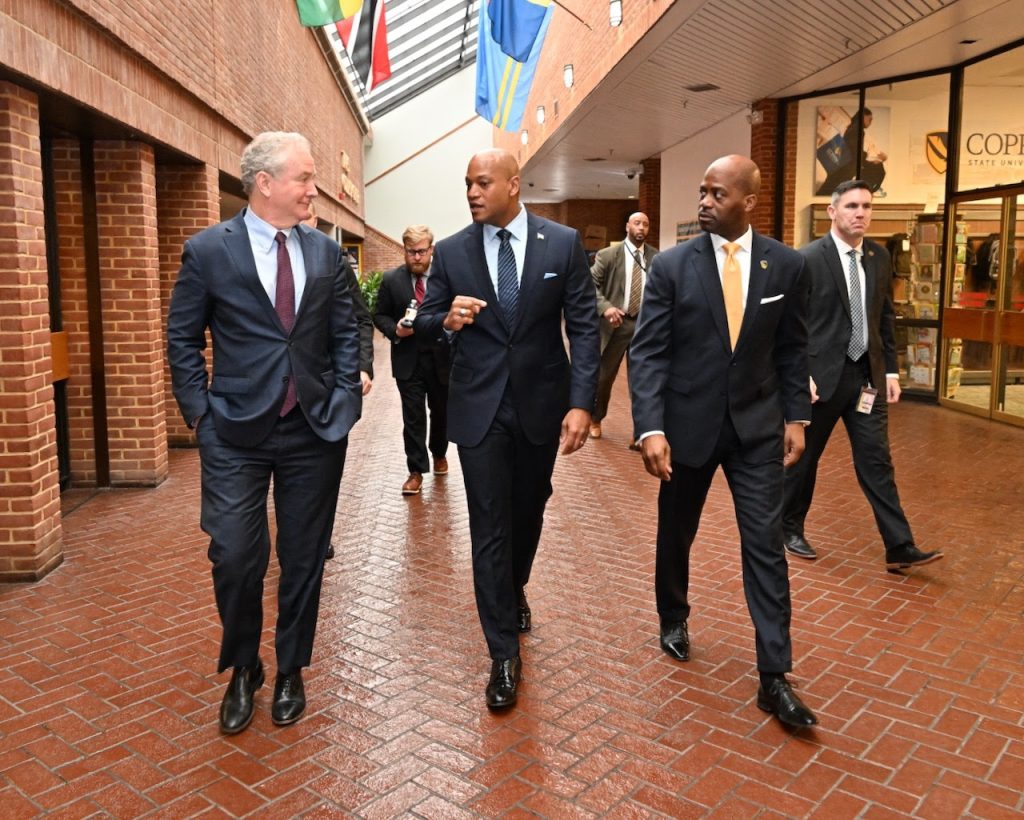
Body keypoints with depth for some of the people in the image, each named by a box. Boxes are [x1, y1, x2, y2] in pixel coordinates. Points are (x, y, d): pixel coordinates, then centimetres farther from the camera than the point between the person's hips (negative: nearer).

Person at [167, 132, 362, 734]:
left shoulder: (327, 253, 5)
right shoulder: (208, 250, -3)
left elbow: (346, 334, 10)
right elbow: (183, 340, 2)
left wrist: (345, 401, 1)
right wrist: (200, 411, -3)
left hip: (316, 432, 3)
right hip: (236, 434, -2)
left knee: (304, 559, 10)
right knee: (235, 559, -1)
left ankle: (291, 673, 30)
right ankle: (242, 672, 26)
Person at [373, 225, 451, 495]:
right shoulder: (391, 279, -2)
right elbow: (380, 315, 4)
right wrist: (395, 330, -14)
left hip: (442, 359, 1)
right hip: (408, 360, 0)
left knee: (441, 412, 17)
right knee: (413, 418, 3)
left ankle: (439, 454, 42)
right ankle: (416, 470, 13)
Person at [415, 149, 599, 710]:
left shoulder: (563, 243, -3)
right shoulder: (451, 252, 0)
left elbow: (583, 327, -5)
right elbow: (425, 321, 5)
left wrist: (581, 403, -14)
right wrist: (446, 319, -20)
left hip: (542, 404, 1)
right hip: (478, 409, 0)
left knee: (528, 511, 19)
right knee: (489, 528, 0)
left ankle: (514, 590, 49)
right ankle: (504, 655, 12)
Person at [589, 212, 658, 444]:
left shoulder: (656, 257, 4)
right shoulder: (607, 255, -3)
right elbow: (590, 285, -6)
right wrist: (605, 307, -21)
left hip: (645, 323, 1)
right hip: (616, 322, -1)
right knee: (603, 375, 10)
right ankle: (595, 420, 33)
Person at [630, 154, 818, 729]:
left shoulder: (786, 265, -1)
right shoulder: (671, 266, -7)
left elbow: (793, 349, 7)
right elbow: (648, 352, -10)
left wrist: (796, 416, 2)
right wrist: (650, 428, -19)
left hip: (757, 425, 1)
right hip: (688, 423, 0)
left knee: (766, 545, -1)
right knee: (676, 534, 16)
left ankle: (775, 676, 8)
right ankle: (674, 619, 43)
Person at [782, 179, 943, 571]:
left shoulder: (879, 257, 9)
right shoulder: (808, 258, -9)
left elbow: (885, 317, 13)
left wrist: (891, 370, 8)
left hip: (867, 375, 5)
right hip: (822, 375, -4)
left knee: (877, 462, 4)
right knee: (804, 457, 9)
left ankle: (899, 548, 7)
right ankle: (790, 528, 28)